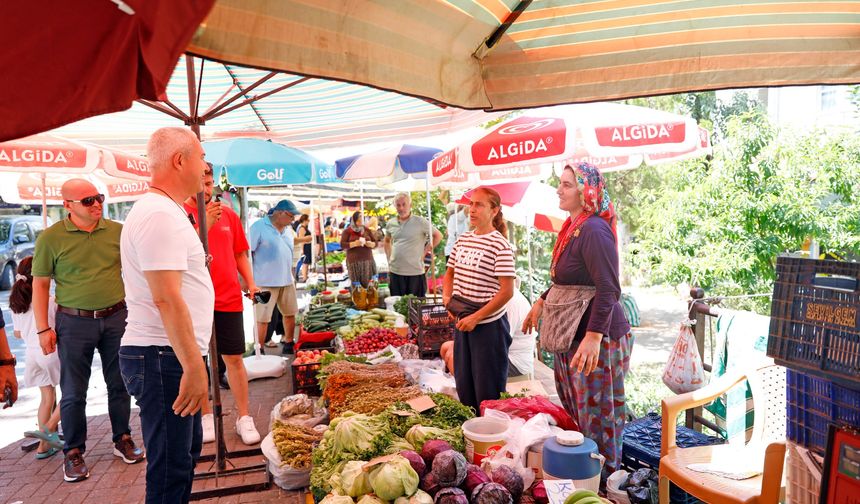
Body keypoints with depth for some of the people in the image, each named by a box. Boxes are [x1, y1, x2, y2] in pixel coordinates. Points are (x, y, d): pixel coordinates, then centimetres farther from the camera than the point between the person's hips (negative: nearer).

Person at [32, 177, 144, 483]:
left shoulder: (118, 231, 1)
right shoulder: (51, 237, -5)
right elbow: (40, 285, -1)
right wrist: (43, 329, -4)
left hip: (116, 317, 2)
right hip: (74, 322, -2)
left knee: (119, 385, 12)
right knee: (73, 393, 7)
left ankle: (122, 440, 28)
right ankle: (74, 453, 22)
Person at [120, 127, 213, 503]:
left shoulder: (167, 211, 16)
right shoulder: (160, 214, -18)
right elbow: (167, 299, -25)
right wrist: (194, 366, -24)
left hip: (174, 357, 11)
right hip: (163, 358, -11)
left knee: (186, 453, 21)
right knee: (171, 468, -1)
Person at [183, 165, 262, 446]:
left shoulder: (229, 214, 8)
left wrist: (250, 284, 4)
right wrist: (205, 223, -24)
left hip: (229, 299, 2)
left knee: (234, 359, 5)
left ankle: (243, 417, 15)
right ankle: (205, 416, 25)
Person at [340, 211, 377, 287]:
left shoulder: (367, 230, 14)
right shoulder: (347, 231, 4)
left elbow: (375, 243, 16)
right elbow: (342, 245, -3)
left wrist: (371, 244, -7)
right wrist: (354, 244, -17)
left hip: (368, 260, 3)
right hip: (354, 261, -3)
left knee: (369, 284, -6)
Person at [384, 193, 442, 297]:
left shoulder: (420, 222, -7)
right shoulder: (391, 223, 7)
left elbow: (438, 236, 0)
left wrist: (425, 251, -3)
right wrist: (389, 259, 13)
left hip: (415, 272, -4)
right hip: (394, 272, 4)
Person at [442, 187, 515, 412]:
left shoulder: (500, 245, -14)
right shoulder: (463, 239, 7)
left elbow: (506, 291, -18)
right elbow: (450, 273, 20)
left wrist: (475, 318, -17)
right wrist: (446, 297, 2)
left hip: (488, 324, -7)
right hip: (462, 321, 7)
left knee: (488, 389, 5)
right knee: (463, 384, 17)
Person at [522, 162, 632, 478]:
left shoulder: (594, 230, -21)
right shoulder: (572, 227, 9)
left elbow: (608, 289, -26)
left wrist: (594, 337, -31)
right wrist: (541, 303, 25)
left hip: (596, 337, -10)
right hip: (571, 334, 10)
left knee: (597, 414, 4)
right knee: (573, 410, 22)